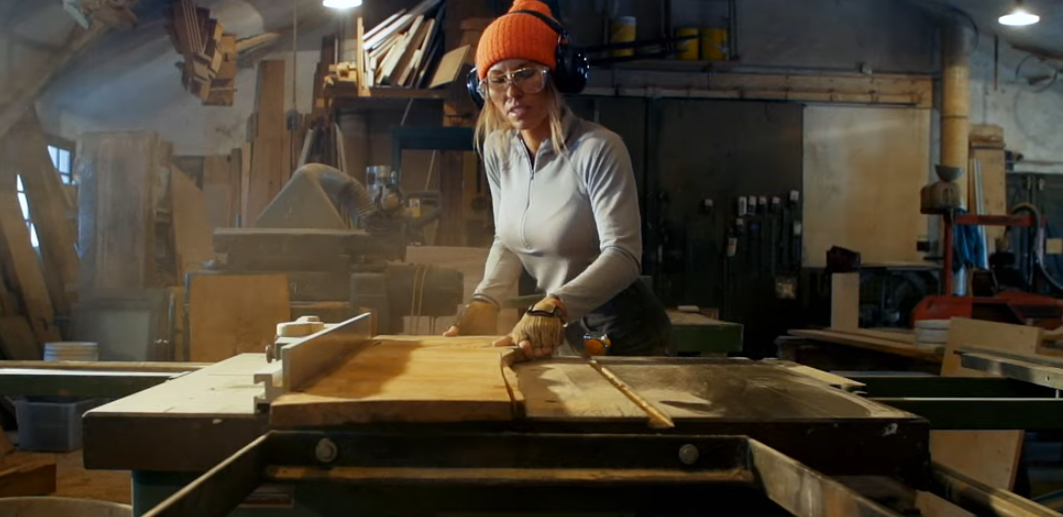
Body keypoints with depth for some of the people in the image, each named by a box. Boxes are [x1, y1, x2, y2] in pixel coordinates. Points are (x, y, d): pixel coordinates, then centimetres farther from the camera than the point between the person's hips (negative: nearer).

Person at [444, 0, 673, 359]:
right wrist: (485, 301, -13)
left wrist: (553, 307, -47)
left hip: (625, 335, -6)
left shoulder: (597, 149, -23)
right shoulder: (497, 150, -3)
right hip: (563, 333, 6)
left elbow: (623, 255, -32)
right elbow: (508, 240, 5)